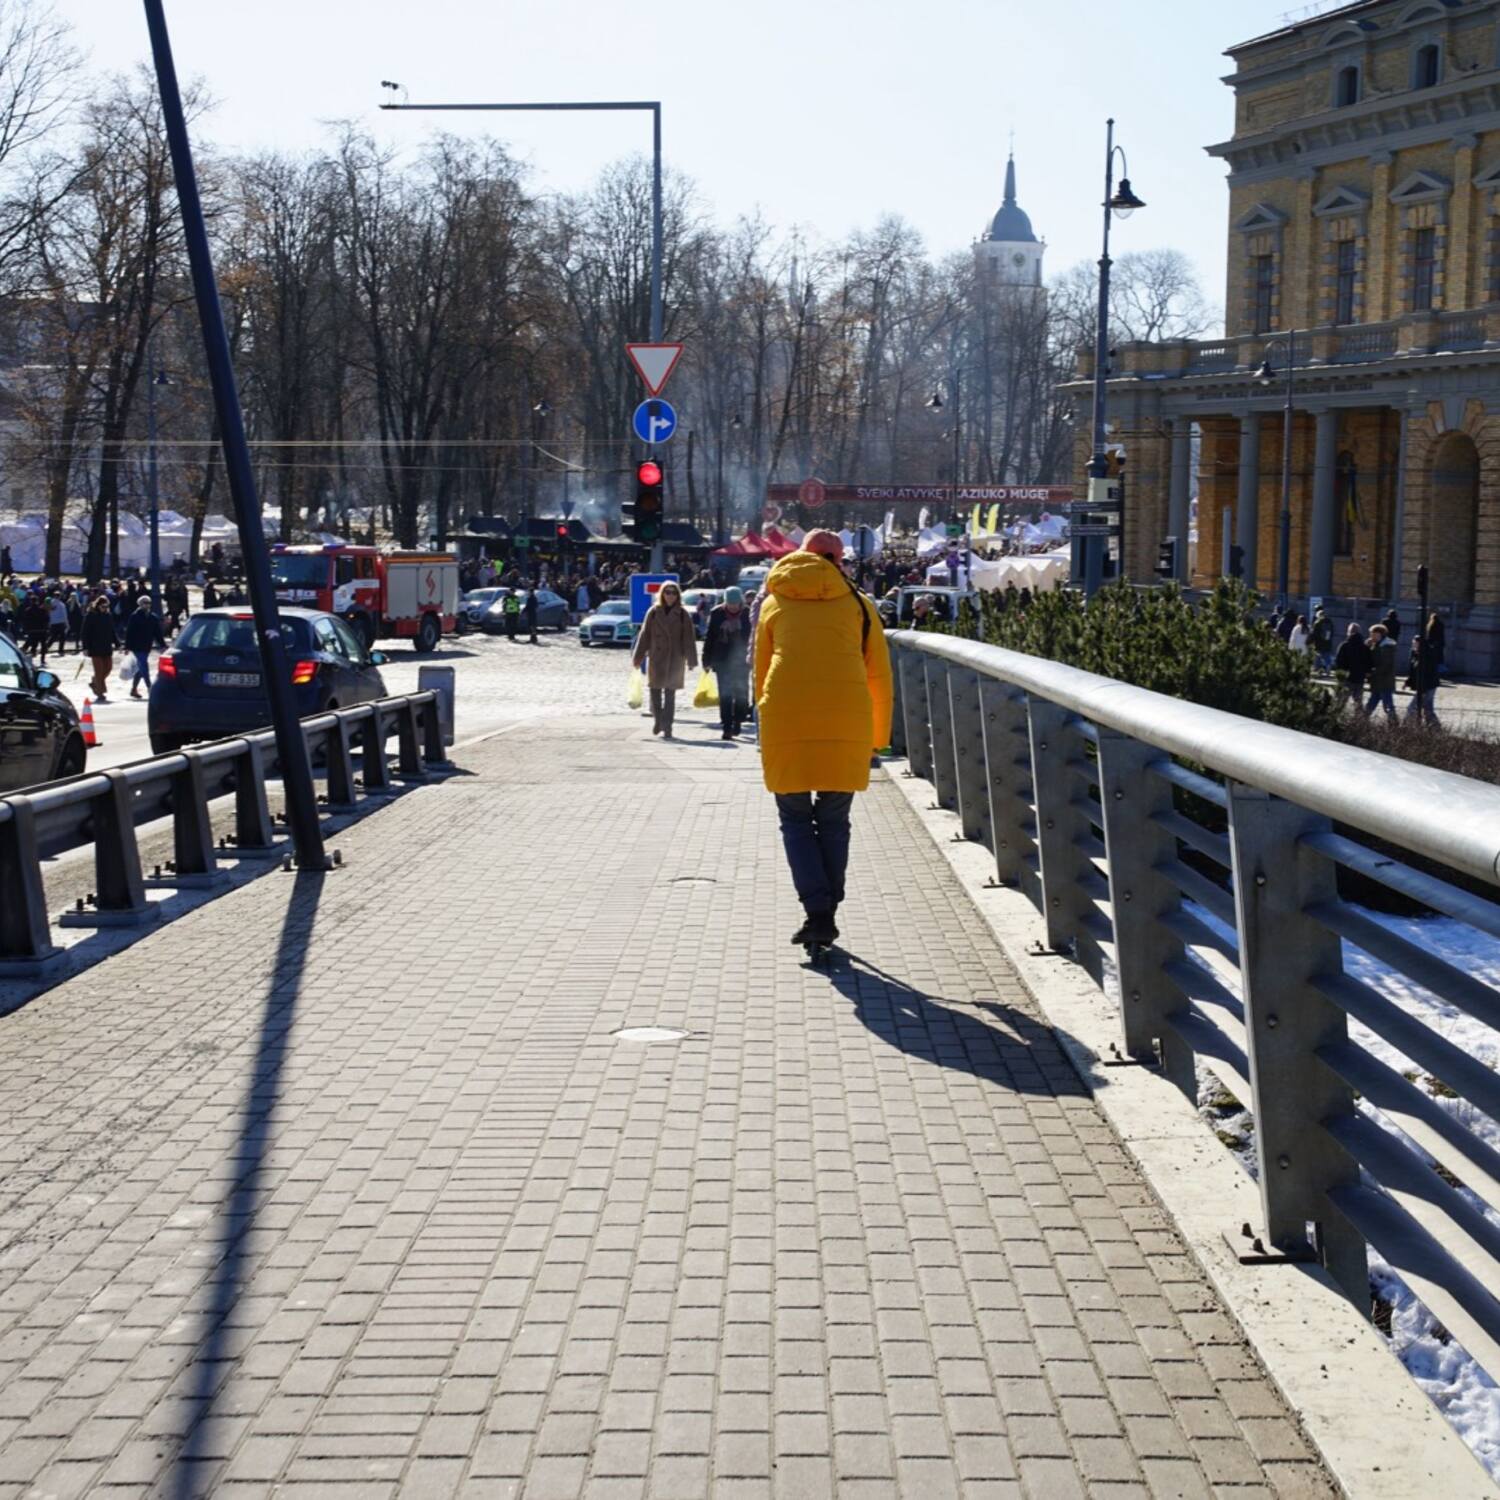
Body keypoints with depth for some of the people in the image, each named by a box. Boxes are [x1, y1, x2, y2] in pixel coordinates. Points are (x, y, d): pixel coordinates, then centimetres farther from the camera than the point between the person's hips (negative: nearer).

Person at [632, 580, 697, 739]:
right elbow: (644, 636, 3)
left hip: (675, 660, -1)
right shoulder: (653, 612, 2)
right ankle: (657, 719, 26)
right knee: (655, 691, 4)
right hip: (656, 658, 1)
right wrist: (638, 657, 2)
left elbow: (689, 638, -2)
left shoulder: (683, 615, 0)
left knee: (670, 694, 0)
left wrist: (691, 660, -9)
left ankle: (667, 727, 3)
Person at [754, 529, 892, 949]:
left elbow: (760, 670, 18)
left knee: (796, 820, 9)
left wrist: (768, 719, 30)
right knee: (833, 822, 13)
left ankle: (817, 913, -5)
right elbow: (879, 674, 12)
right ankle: (828, 915, 13)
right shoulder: (857, 603, 14)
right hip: (846, 720, 0)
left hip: (786, 718, 0)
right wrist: (879, 736, 20)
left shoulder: (774, 603, 16)